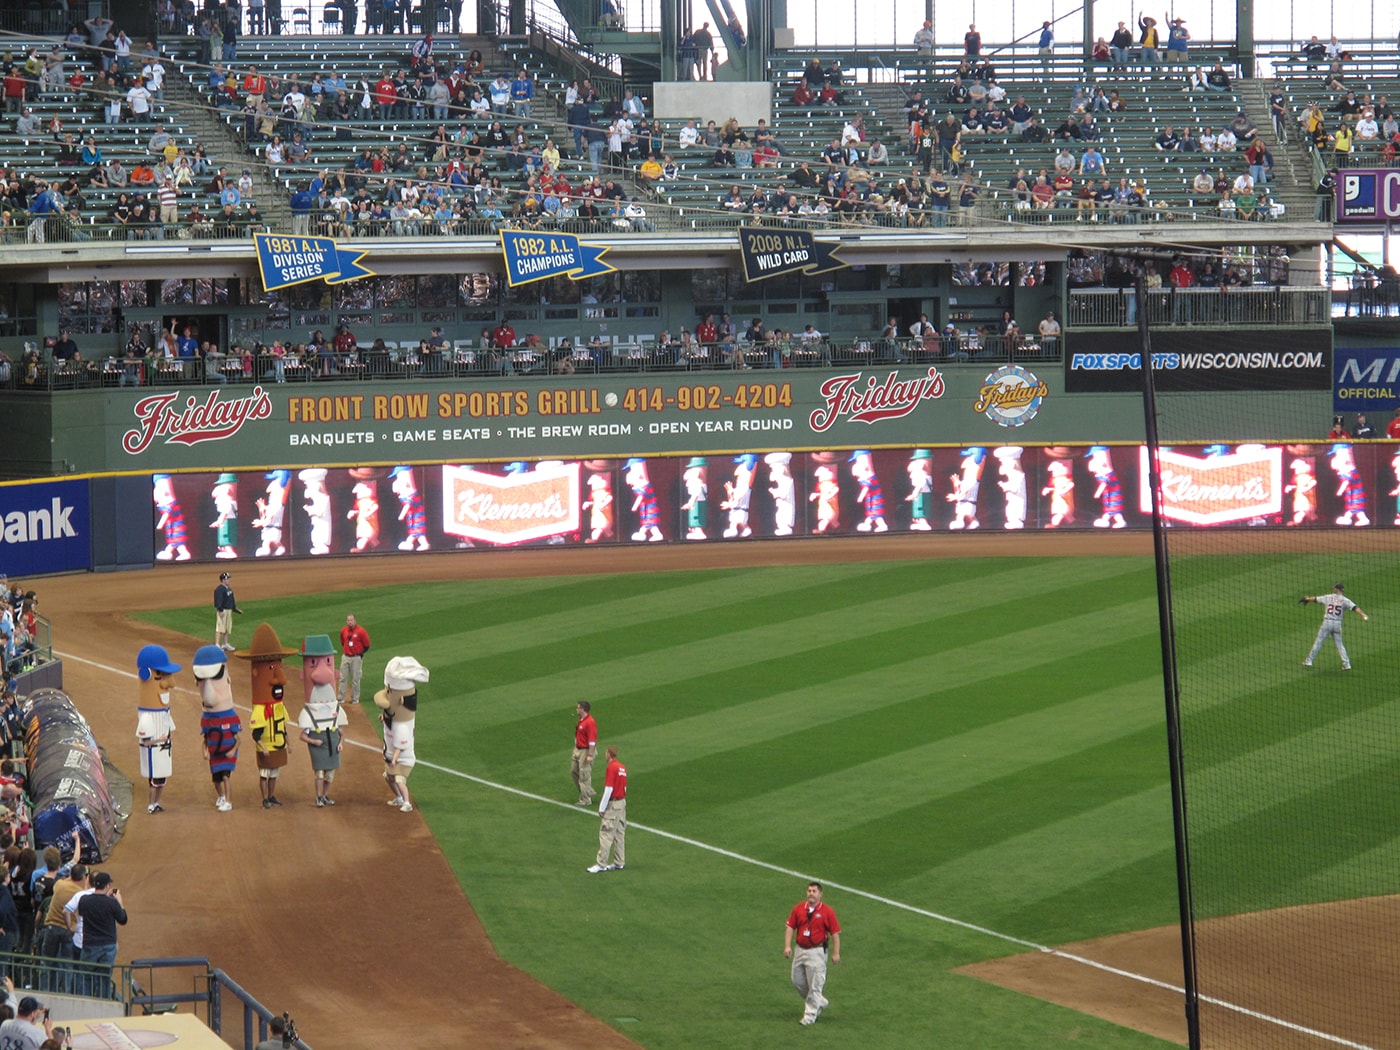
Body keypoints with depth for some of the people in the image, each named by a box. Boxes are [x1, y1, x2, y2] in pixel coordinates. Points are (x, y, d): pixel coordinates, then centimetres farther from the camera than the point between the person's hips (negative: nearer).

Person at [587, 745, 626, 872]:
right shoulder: (622, 768, 9)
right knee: (619, 834, 12)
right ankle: (619, 862, 15)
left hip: (612, 805, -9)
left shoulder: (612, 768, -15)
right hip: (622, 802, 9)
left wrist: (602, 808, -13)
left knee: (605, 834, -7)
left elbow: (608, 789, -18)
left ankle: (601, 864, -7)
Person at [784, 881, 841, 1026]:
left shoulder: (827, 911, -6)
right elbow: (790, 927, 7)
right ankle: (820, 1002, 31)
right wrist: (787, 946, -4)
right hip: (800, 950, 6)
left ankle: (810, 1015, 4)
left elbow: (835, 933, -5)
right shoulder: (799, 908, 5)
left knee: (814, 985, -5)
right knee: (797, 981, 12)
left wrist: (836, 953, -9)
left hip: (816, 952, -6)